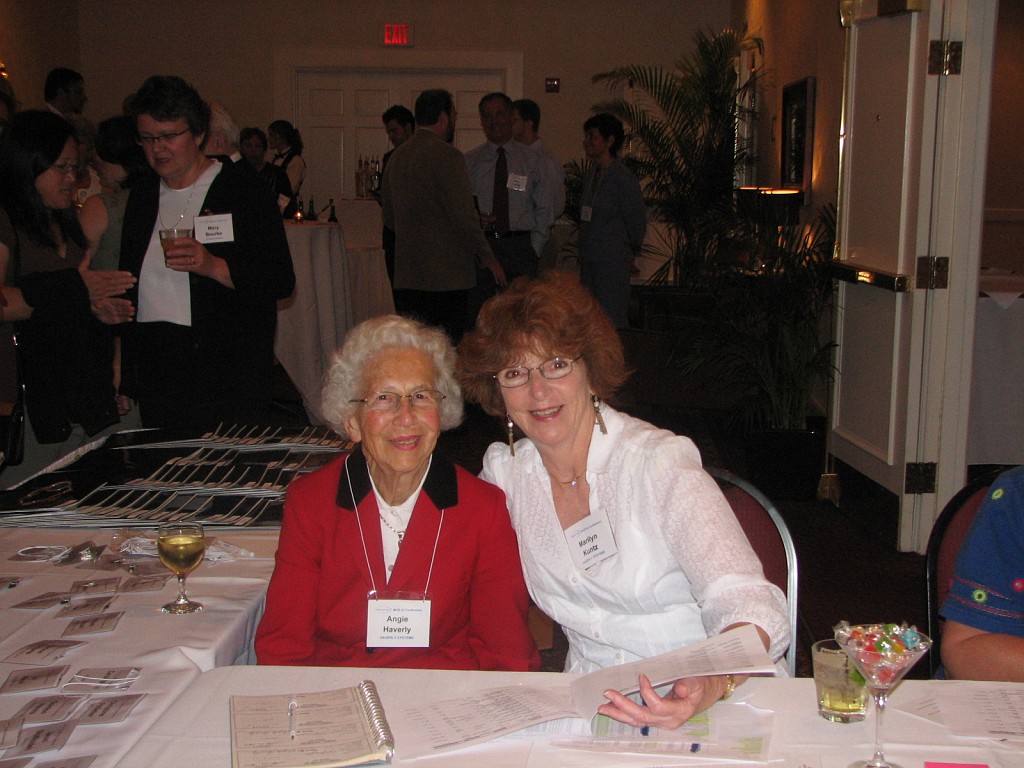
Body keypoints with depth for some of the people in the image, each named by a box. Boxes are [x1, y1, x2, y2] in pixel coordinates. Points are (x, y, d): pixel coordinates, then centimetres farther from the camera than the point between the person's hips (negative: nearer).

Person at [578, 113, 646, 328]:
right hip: (589, 260, 7)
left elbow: (637, 222, -4)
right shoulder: (589, 175, 11)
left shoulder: (624, 179, -11)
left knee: (612, 322, -6)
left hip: (613, 262, -7)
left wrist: (628, 251, 8)